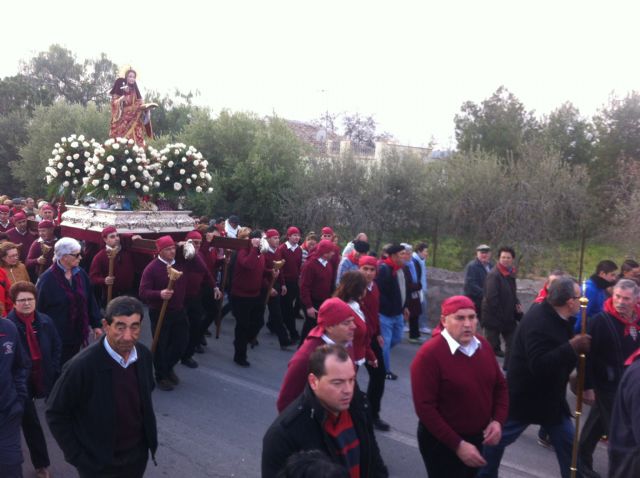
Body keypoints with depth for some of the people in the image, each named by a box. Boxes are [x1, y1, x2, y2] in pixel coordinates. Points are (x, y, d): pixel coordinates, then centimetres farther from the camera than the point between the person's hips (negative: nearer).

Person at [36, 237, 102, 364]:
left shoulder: (80, 274, 1)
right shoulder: (47, 279, -15)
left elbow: (90, 300, 7)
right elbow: (38, 308, -11)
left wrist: (96, 324, 8)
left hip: (77, 333, 5)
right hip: (55, 336, -5)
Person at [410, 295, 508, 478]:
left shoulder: (484, 346, -1)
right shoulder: (429, 355, -21)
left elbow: (500, 386, 10)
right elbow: (425, 408, -22)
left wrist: (498, 420, -6)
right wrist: (458, 445, -22)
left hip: (477, 438, 7)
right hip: (442, 443, -6)